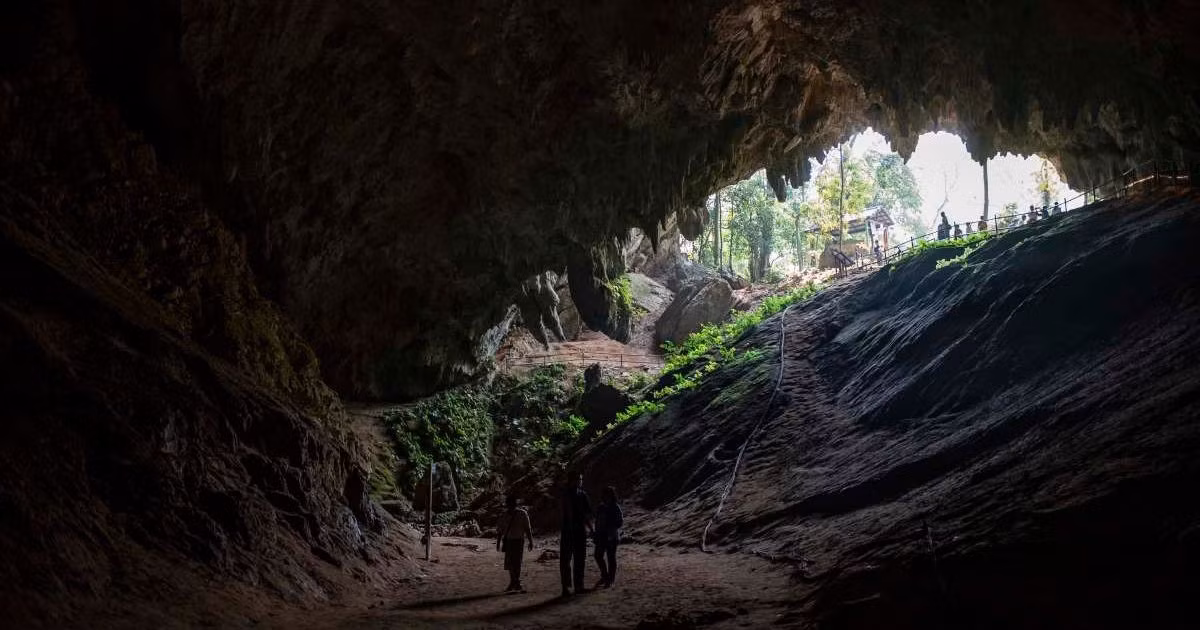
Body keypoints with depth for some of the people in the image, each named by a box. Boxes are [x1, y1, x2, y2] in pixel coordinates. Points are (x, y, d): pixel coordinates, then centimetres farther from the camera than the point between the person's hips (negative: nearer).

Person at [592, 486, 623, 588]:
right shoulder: (600, 507, 9)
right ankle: (604, 577, 23)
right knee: (598, 556, 7)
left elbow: (620, 521, -9)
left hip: (611, 536, -6)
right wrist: (596, 535, 11)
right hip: (601, 536, 6)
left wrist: (611, 528, -20)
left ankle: (610, 580, 10)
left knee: (611, 558, 1)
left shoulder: (615, 507, -8)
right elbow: (597, 522, 14)